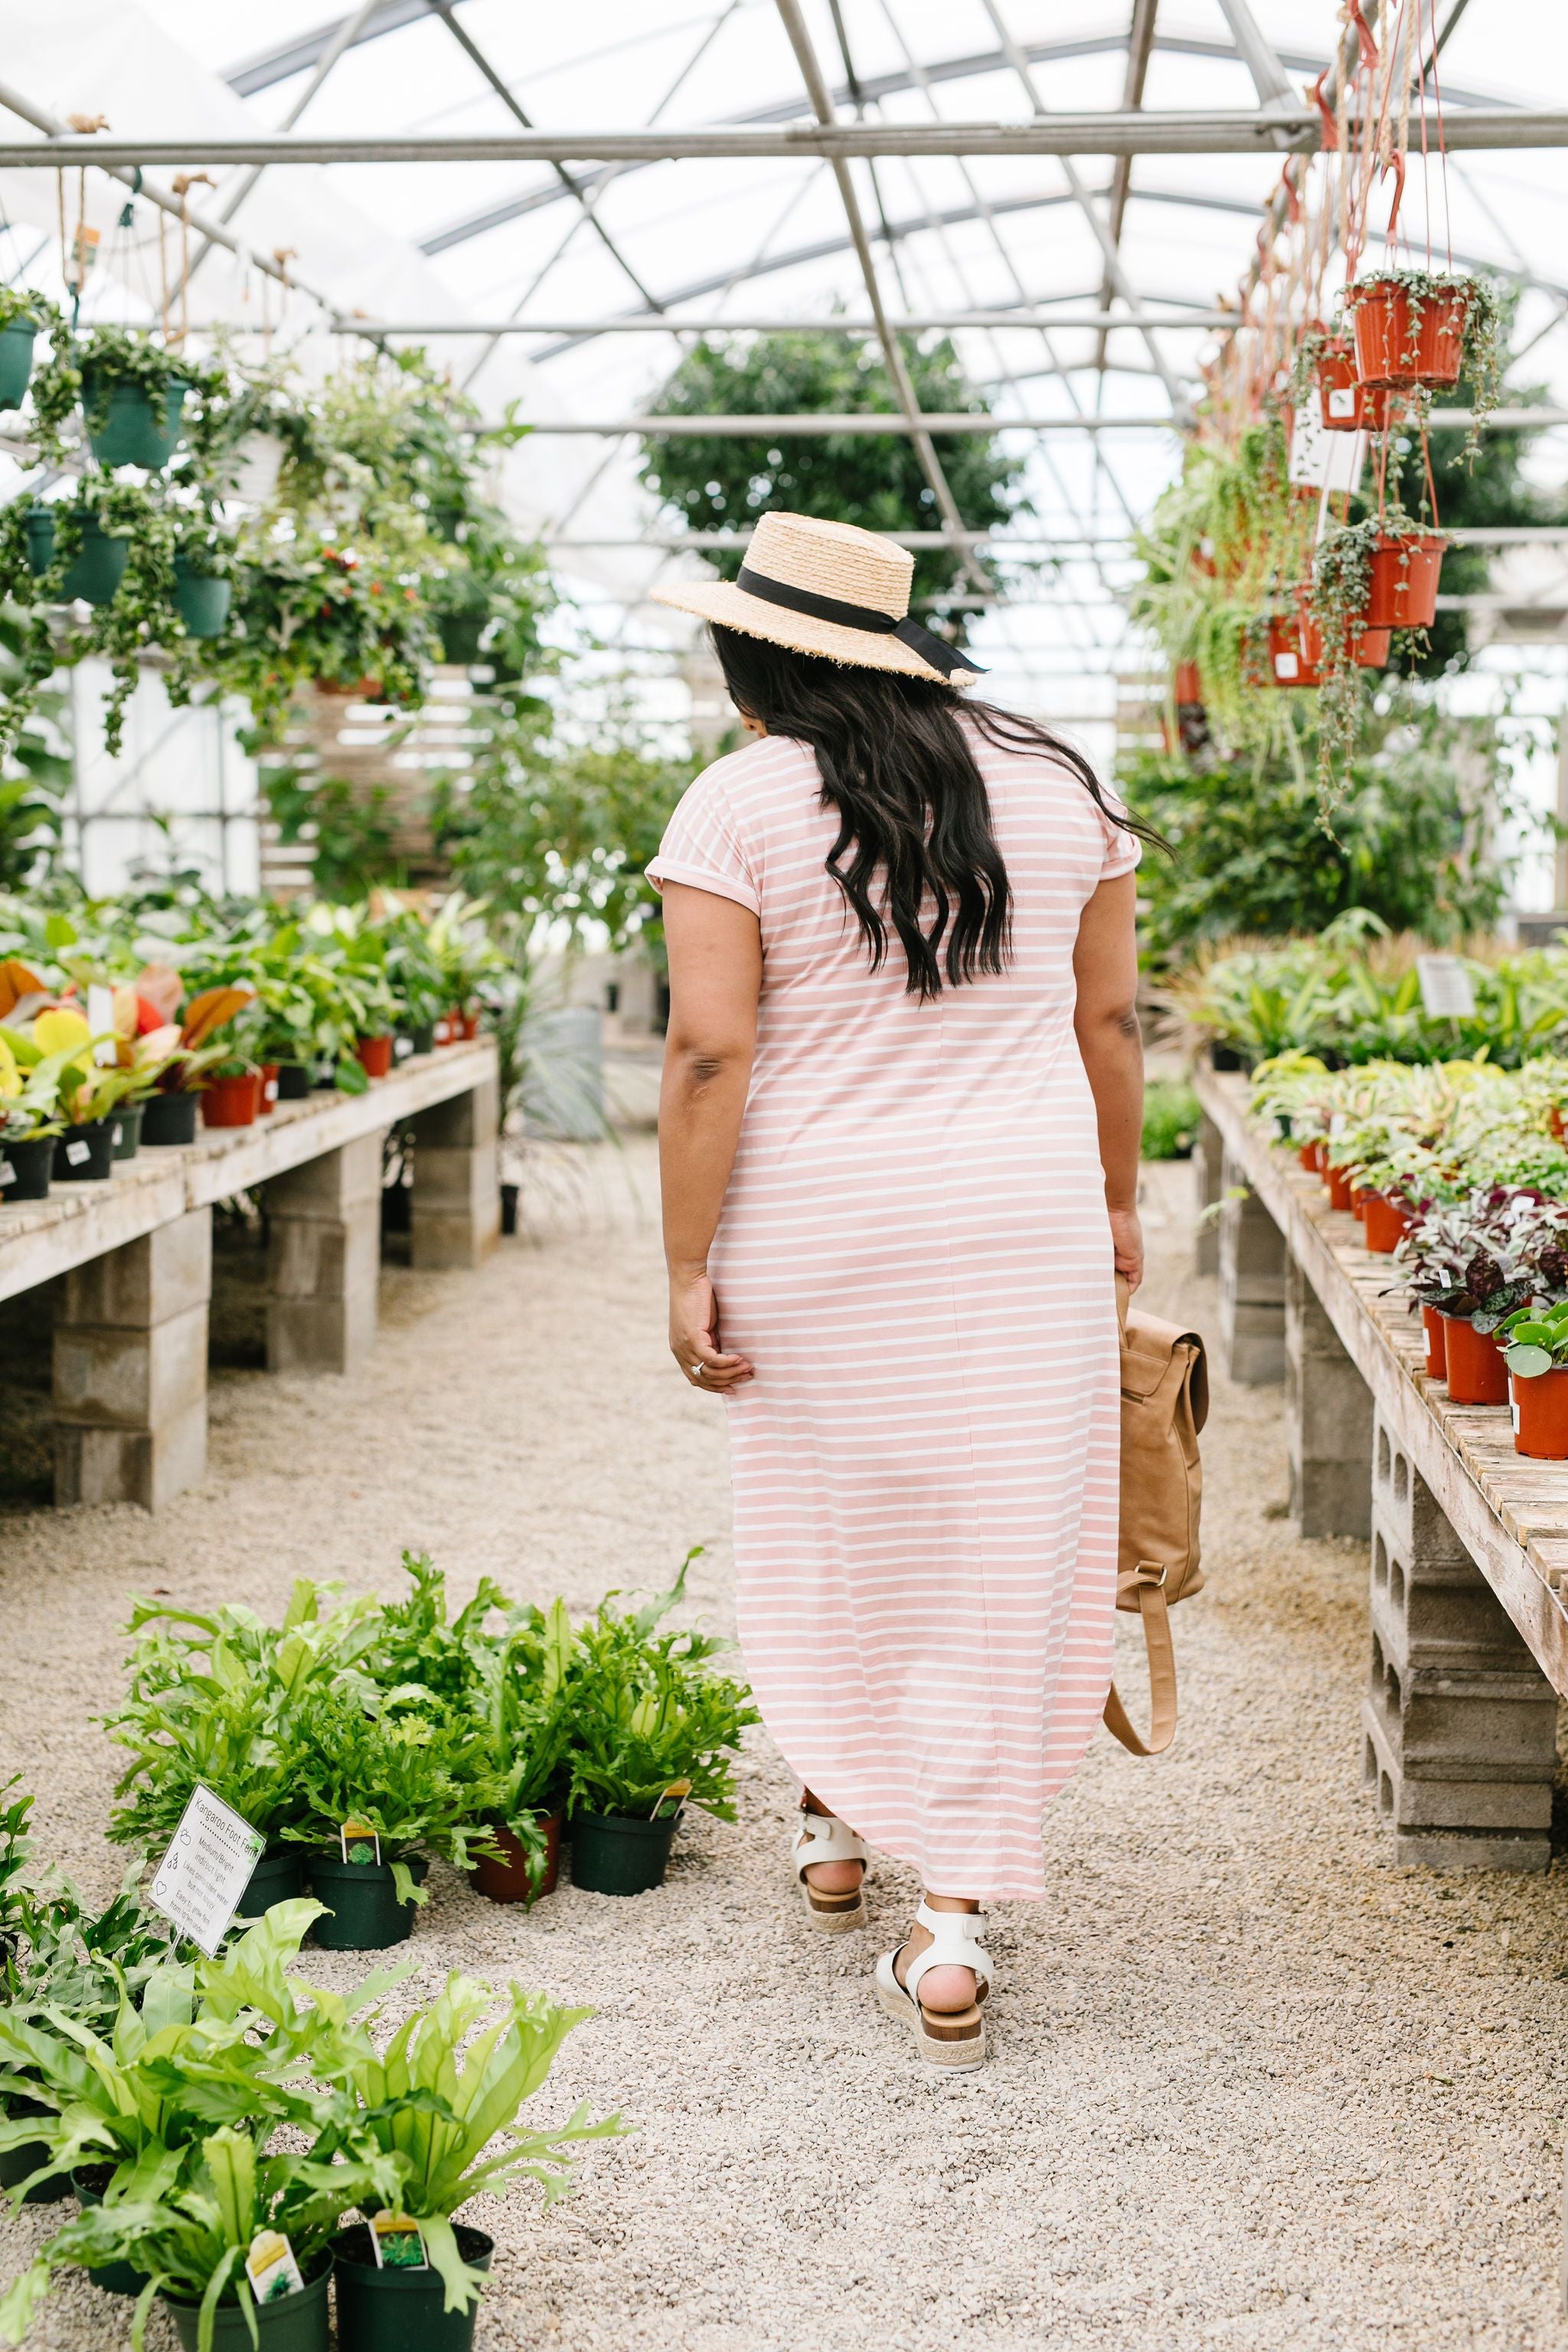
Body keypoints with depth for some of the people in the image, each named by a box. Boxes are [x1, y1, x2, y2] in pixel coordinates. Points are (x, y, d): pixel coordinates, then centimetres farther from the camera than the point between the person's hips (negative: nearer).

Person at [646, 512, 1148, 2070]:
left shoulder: (740, 803, -8)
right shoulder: (1056, 784, 5)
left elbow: (708, 1051, -14)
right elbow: (1109, 1021, 8)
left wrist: (687, 1270, -9)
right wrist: (1117, 1206, 19)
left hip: (818, 1225, -2)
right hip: (1030, 1218, 2)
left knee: (828, 1528, 17)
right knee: (1004, 1550, 5)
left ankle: (836, 1828, 36)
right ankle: (953, 1933, 5)